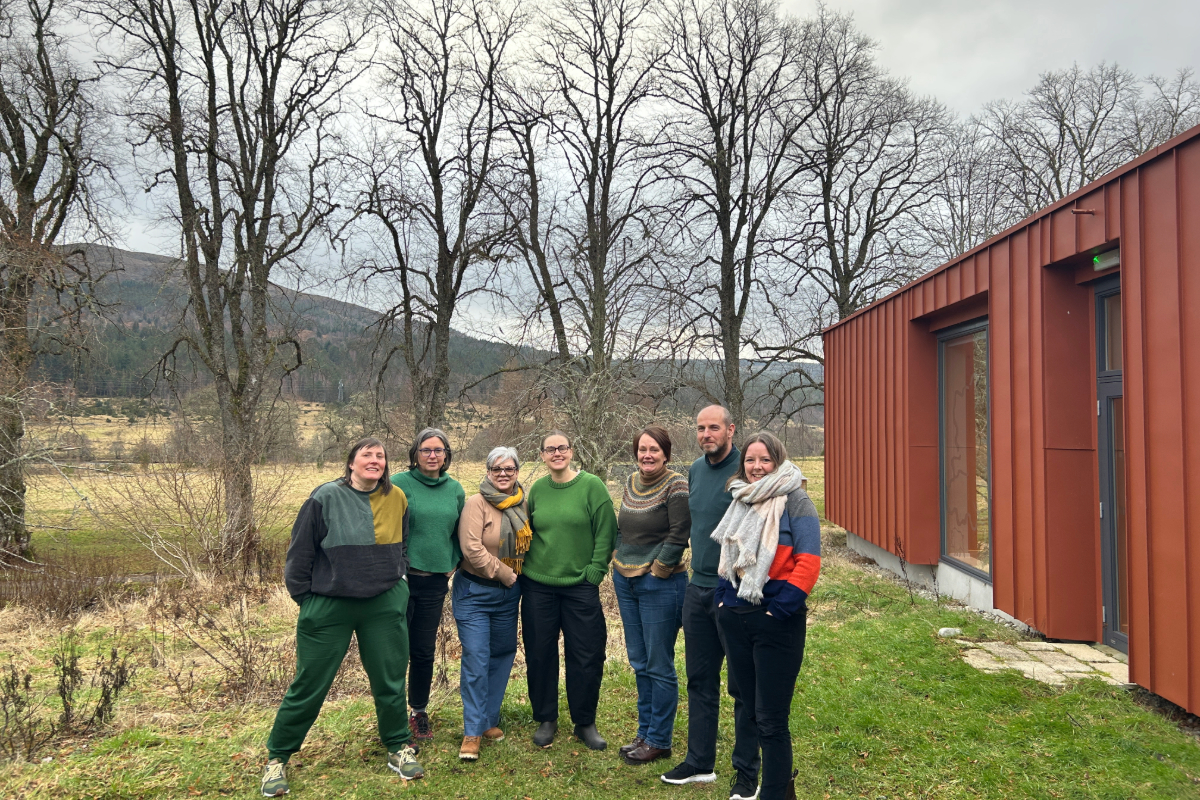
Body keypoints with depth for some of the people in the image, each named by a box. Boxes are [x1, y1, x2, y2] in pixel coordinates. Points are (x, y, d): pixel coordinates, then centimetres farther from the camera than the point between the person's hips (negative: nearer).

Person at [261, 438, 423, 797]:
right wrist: (305, 598, -2)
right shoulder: (326, 497, -11)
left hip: (384, 606, 3)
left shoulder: (396, 498, 1)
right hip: (329, 606, -3)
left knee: (390, 681, 11)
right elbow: (300, 552, -5)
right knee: (309, 685, 6)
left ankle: (399, 748, 30)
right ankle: (277, 758, 23)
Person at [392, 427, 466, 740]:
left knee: (424, 652, 12)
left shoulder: (455, 489, 7)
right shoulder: (399, 484, -7)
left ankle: (419, 712, 29)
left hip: (435, 581, 4)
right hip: (401, 578, -3)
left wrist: (452, 563, 6)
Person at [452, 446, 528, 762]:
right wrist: (507, 574, -15)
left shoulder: (523, 505, 4)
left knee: (503, 655, 12)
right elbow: (472, 549, -22)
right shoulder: (476, 504, -13)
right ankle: (472, 732, 4)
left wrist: (517, 576, 3)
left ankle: (489, 720, 27)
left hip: (508, 593, 6)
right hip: (475, 591, -6)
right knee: (476, 659, -7)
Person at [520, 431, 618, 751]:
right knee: (540, 654, 9)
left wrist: (594, 573, -9)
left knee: (586, 657, 2)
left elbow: (606, 533, -6)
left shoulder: (592, 485, -6)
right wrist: (525, 565, 7)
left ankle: (585, 723, 21)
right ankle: (546, 720, 27)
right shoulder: (537, 489, 6)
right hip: (537, 586, 3)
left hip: (580, 587, -3)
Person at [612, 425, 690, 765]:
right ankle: (644, 732, 29)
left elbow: (679, 536, -16)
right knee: (639, 663, 16)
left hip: (660, 584, -7)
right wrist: (620, 562, 10)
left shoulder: (676, 486, -12)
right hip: (625, 582, 8)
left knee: (659, 666, 2)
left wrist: (655, 571, -12)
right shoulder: (631, 483, 9)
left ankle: (659, 740, 15)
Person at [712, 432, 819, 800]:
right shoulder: (739, 502, 10)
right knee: (746, 706, 18)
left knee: (770, 718, -1)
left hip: (776, 621, -6)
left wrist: (780, 609, -17)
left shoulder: (795, 501, -8)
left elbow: (808, 563, -15)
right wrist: (724, 600, 9)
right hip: (735, 618, 6)